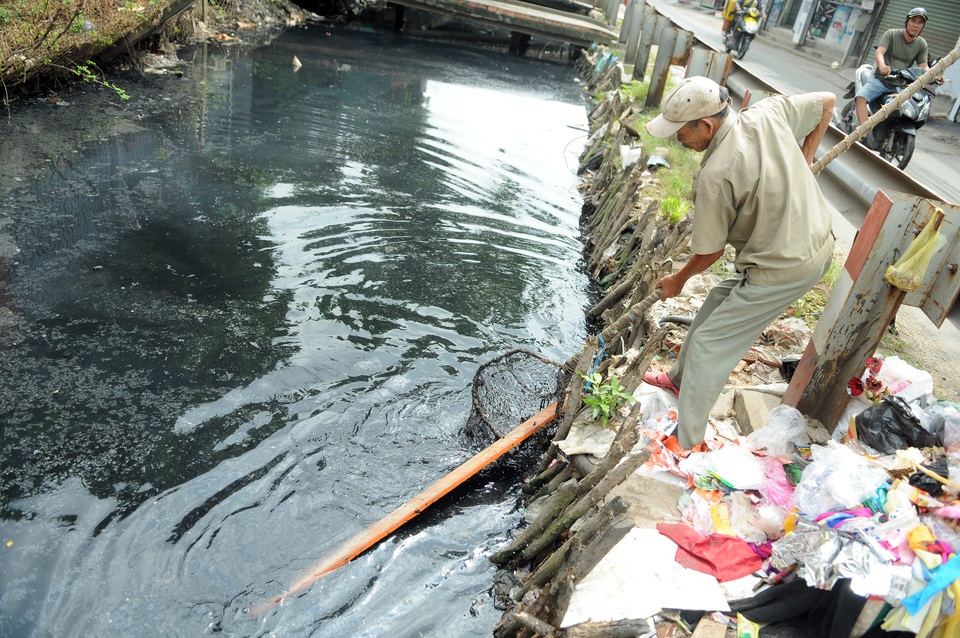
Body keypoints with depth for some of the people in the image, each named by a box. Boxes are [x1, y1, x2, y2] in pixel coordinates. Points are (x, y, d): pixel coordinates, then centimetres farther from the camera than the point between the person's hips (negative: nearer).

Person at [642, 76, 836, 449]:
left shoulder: (716, 175, -25)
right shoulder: (769, 113, -4)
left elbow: (710, 252, -13)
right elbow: (826, 102, 13)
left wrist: (678, 280, 6)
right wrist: (804, 160, 15)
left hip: (783, 270, -9)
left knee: (708, 344, -2)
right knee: (718, 305, 23)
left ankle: (686, 444, 3)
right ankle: (680, 379, 41)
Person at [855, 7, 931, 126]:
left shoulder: (922, 44, 6)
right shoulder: (891, 34, -3)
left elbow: (923, 66, 3)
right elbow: (878, 52, -18)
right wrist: (882, 65, -42)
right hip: (881, 79, -3)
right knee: (861, 97, -30)